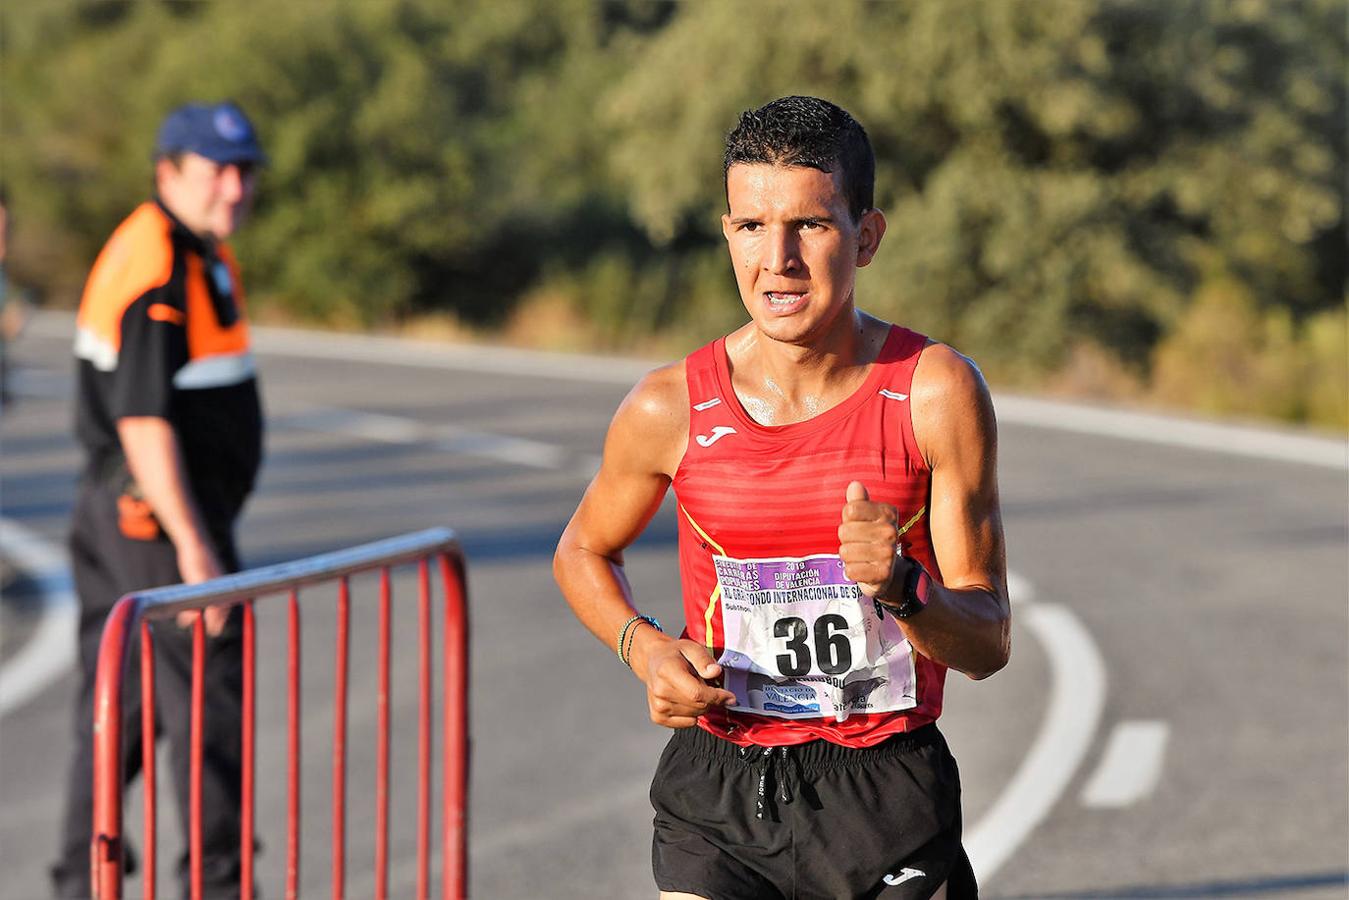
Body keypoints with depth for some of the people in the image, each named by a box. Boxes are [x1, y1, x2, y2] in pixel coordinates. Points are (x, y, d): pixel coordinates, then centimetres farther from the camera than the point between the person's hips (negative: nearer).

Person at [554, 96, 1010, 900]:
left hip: (889, 802, 0)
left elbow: (989, 643, -5)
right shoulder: (672, 407, -5)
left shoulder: (936, 394, -8)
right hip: (718, 799, 0)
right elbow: (583, 552, 16)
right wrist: (643, 647, -4)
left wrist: (900, 585, -26)